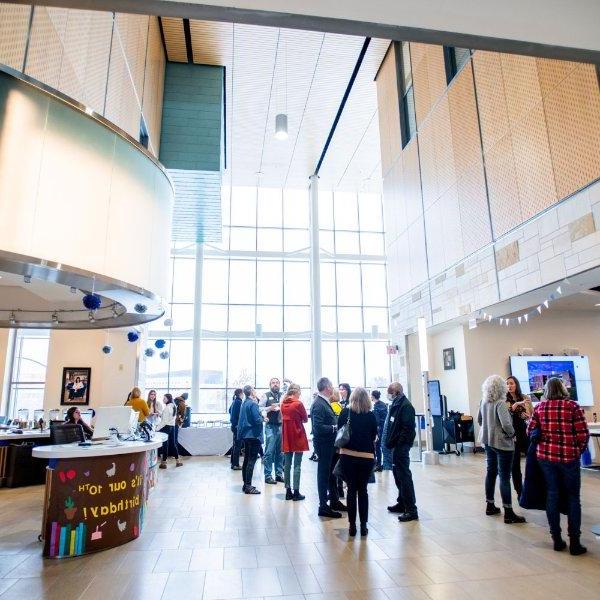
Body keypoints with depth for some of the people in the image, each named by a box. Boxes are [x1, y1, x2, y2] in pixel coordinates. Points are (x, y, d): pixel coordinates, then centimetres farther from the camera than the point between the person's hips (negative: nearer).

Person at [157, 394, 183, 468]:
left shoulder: (167, 408, -15)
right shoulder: (173, 407, 11)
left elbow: (165, 421, -18)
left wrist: (157, 428, -15)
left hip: (166, 427, -8)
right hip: (172, 426, 8)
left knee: (165, 444, -1)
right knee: (172, 443, 14)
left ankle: (163, 463, 6)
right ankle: (177, 461, 17)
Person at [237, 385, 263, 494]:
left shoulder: (244, 403, 11)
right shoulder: (253, 404, -17)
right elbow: (258, 420, -22)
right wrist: (263, 417, -2)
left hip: (246, 435, 9)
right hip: (253, 435, -9)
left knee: (246, 460, 14)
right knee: (252, 460, -5)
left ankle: (245, 484, 22)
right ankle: (248, 486, -3)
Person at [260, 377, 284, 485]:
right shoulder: (266, 396, 3)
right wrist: (270, 408, -15)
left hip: (282, 426, 4)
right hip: (271, 426, -3)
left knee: (280, 451, 9)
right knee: (269, 452, -3)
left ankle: (279, 474, 19)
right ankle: (268, 476, 6)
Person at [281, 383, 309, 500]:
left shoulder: (283, 404, 3)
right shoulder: (298, 403, -14)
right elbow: (305, 419, -4)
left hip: (286, 437, 6)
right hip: (297, 436, -6)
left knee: (287, 464, 10)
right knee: (297, 465, 1)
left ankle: (288, 491, 15)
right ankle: (296, 492, 4)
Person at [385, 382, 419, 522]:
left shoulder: (406, 405, -15)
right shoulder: (396, 404, 14)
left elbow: (407, 428, -22)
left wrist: (396, 442, -21)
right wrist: (390, 441, 11)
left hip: (401, 446, -10)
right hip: (396, 446, 10)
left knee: (404, 475, -6)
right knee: (397, 473, 18)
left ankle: (411, 510, 0)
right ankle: (402, 503, 31)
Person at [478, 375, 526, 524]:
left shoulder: (483, 402, 3)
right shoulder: (500, 403, -20)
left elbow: (479, 420, 14)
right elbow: (506, 424, -28)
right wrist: (512, 434, -10)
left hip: (488, 441, 7)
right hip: (502, 443, -7)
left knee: (491, 472, 17)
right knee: (504, 477, -1)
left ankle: (490, 506, 28)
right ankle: (508, 513, 6)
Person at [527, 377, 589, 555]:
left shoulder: (540, 407, 1)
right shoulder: (572, 405, -8)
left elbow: (530, 430, 3)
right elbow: (583, 434, -8)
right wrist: (579, 451, 9)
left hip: (545, 456, 3)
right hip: (569, 457, -2)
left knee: (552, 495, 11)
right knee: (573, 498, 10)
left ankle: (557, 540, 18)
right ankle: (574, 543, 12)